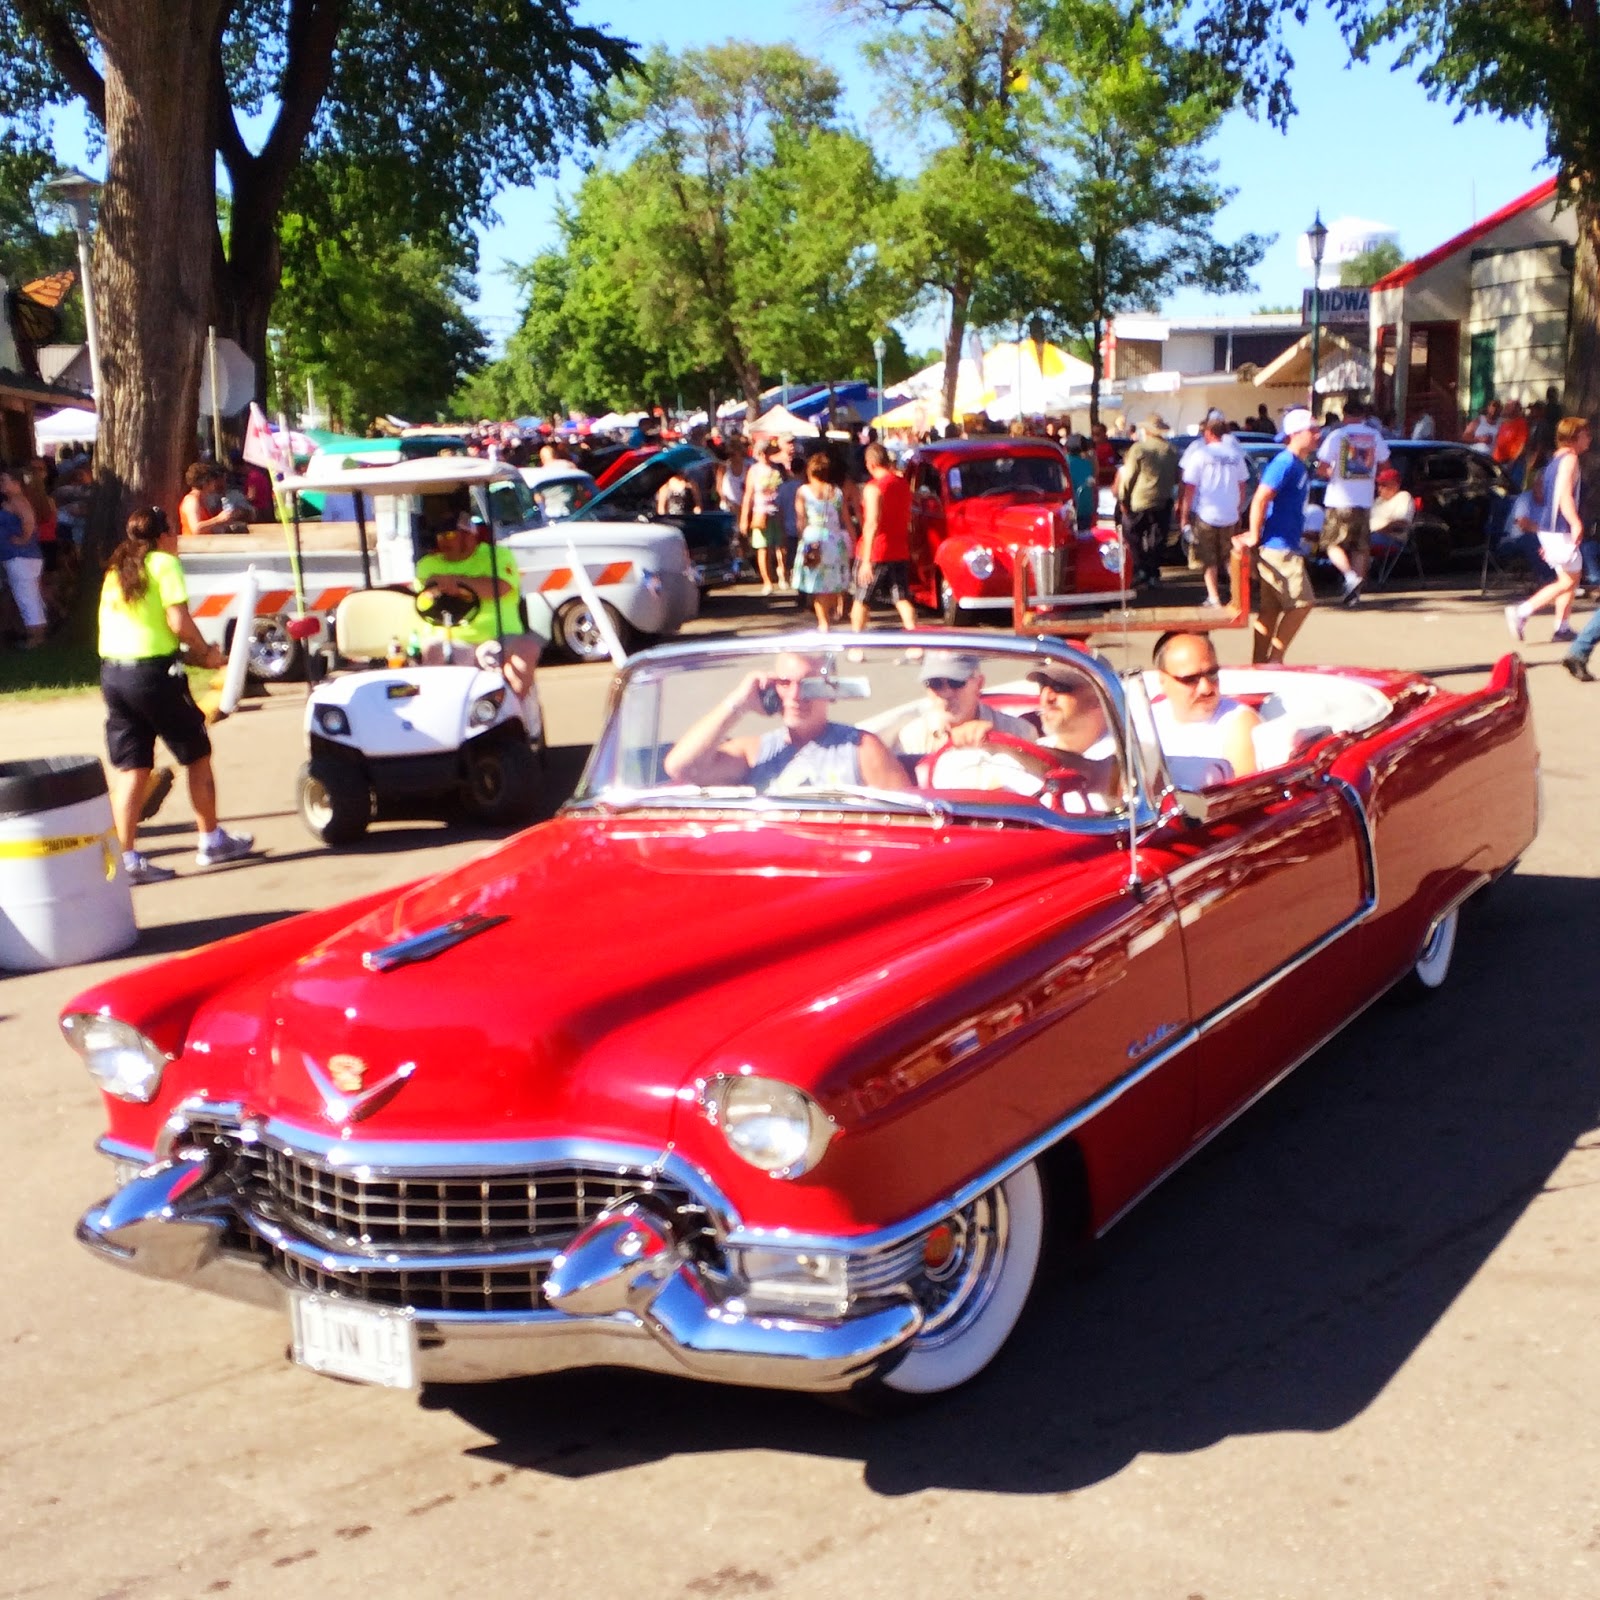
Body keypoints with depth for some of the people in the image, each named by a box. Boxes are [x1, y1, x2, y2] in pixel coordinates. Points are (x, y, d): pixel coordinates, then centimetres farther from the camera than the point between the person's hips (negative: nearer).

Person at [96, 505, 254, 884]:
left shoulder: (117, 568, 18)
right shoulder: (164, 563, -3)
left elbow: (118, 621, 15)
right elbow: (179, 622, -14)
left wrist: (191, 651, 14)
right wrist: (206, 652, 2)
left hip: (111, 671, 6)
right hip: (152, 671, -6)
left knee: (131, 769, 8)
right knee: (196, 755, 11)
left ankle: (127, 857, 4)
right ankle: (212, 841, 21)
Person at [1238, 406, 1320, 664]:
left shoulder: (1301, 466, 15)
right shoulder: (1285, 463, -16)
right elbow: (1260, 500, -23)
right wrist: (1254, 537, -19)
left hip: (1286, 546, 9)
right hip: (1279, 548, -9)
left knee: (1270, 609, 10)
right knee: (1301, 604, -6)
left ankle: (1259, 664, 14)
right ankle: (1274, 659, 0)